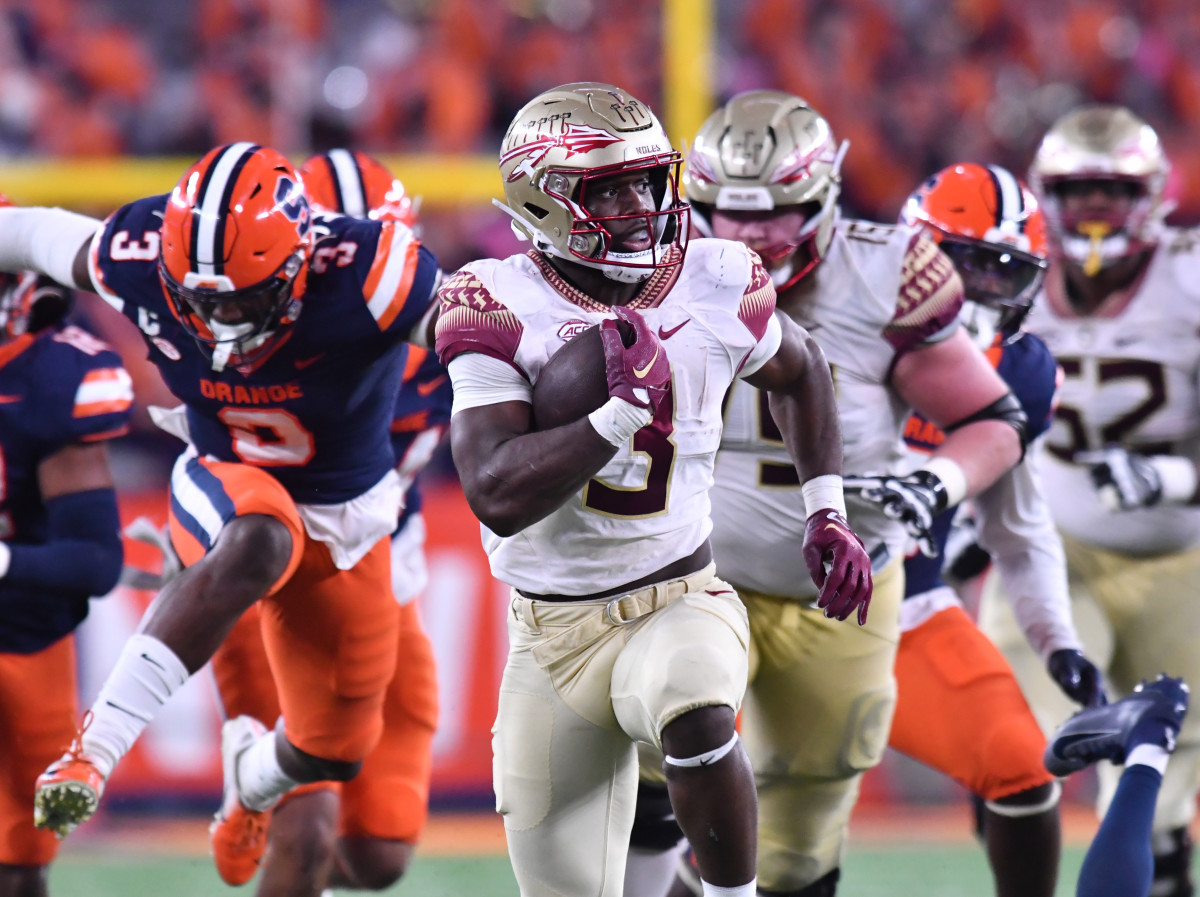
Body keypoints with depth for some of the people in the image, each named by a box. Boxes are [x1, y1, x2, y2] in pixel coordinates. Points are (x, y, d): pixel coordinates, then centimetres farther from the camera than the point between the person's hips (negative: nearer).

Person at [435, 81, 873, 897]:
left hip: (675, 605, 0)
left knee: (697, 718, -36)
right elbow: (499, 498, -24)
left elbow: (799, 371, 20)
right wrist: (624, 407, -29)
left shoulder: (713, 286, -4)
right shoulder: (501, 306, -12)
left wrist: (827, 510, 13)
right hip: (550, 636, 0)